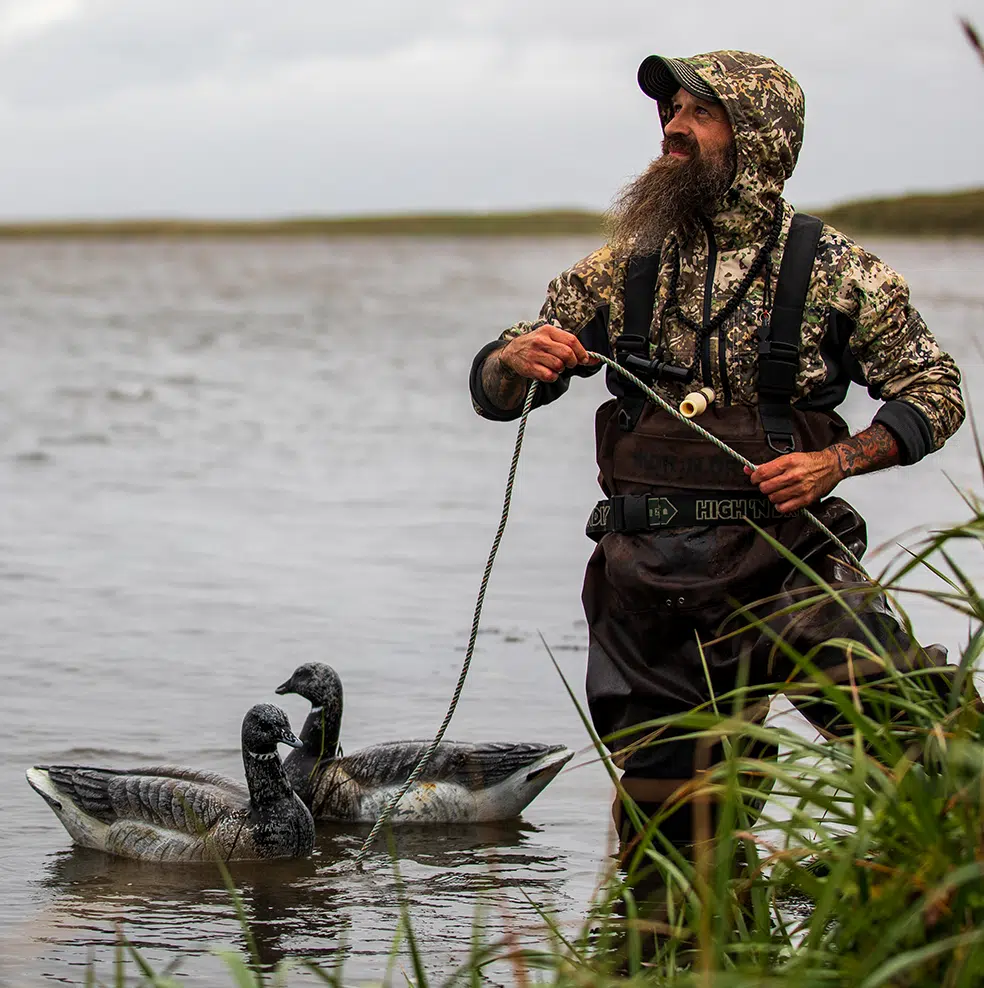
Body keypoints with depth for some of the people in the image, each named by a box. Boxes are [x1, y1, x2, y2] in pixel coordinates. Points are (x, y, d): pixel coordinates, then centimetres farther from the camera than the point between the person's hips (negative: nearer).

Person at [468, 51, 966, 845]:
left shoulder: (834, 269, 2)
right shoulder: (623, 268, 10)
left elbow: (932, 391, 7)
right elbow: (492, 389, 13)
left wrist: (839, 460, -10)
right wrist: (517, 359, -11)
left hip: (782, 563, -3)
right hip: (647, 584, 3)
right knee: (664, 833, 5)